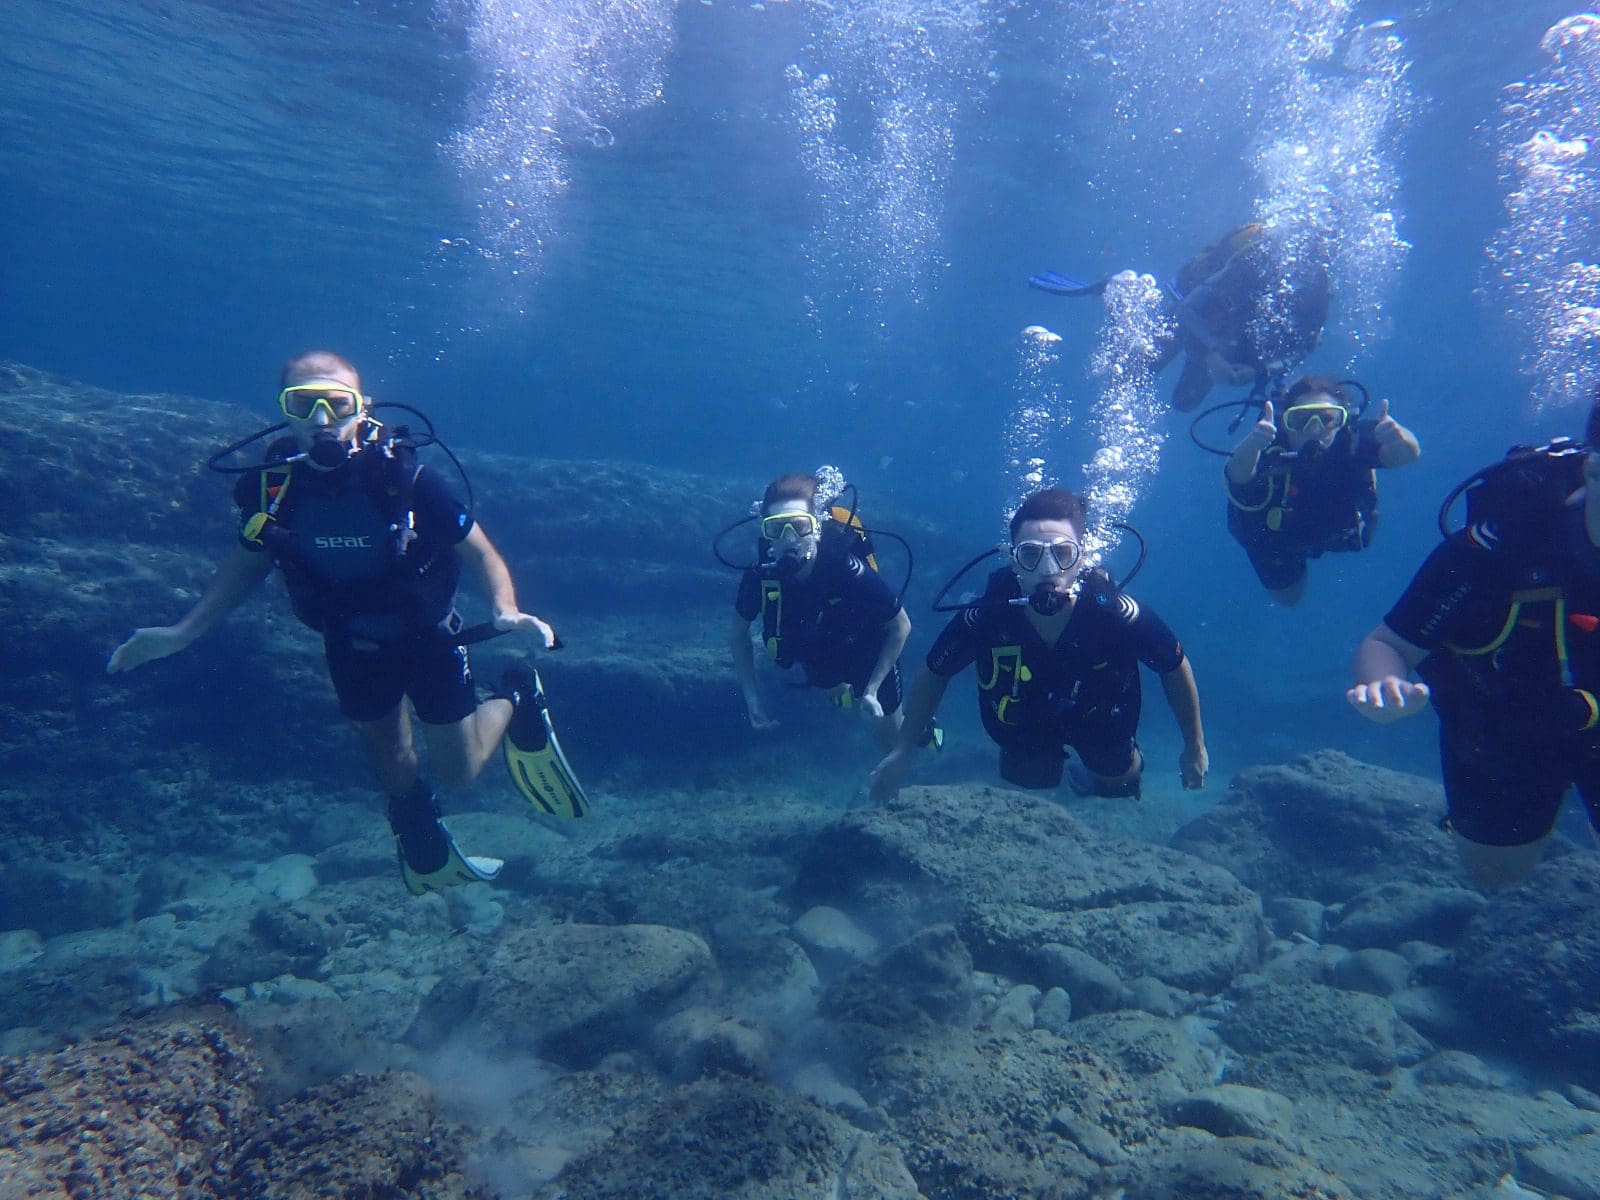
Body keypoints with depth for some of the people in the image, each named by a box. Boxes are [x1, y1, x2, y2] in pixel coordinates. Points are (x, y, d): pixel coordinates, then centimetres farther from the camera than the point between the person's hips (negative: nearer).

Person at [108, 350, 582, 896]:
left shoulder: (405, 479, -29)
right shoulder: (270, 484, -19)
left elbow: (478, 550, -20)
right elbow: (248, 562, 0)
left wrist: (506, 610, -38)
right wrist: (181, 632, -6)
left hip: (427, 636, -3)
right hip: (350, 644, 3)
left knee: (459, 769, 5)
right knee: (385, 751, 22)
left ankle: (517, 697, 34)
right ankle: (424, 844, 51)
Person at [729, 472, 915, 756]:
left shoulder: (850, 572, -41)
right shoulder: (760, 576, -32)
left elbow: (901, 627, -24)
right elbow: (738, 632, -12)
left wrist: (872, 690, -26)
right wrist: (751, 696, -15)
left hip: (868, 658, -3)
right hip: (818, 663, 3)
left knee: (892, 742, 16)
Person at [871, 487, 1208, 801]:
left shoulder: (1116, 613, -38)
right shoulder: (986, 617, -37)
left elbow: (1175, 667, -18)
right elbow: (934, 674, -18)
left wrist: (1195, 747, -6)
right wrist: (902, 749, -13)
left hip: (1100, 721, 0)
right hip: (1023, 728, 1)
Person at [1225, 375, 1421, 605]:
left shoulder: (1352, 440, -38)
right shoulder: (1272, 447, -45)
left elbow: (1408, 454, -52)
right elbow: (1237, 475, -65)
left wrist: (1400, 438, -75)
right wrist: (1251, 445, -86)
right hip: (1271, 532, -2)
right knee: (1288, 597, 24)